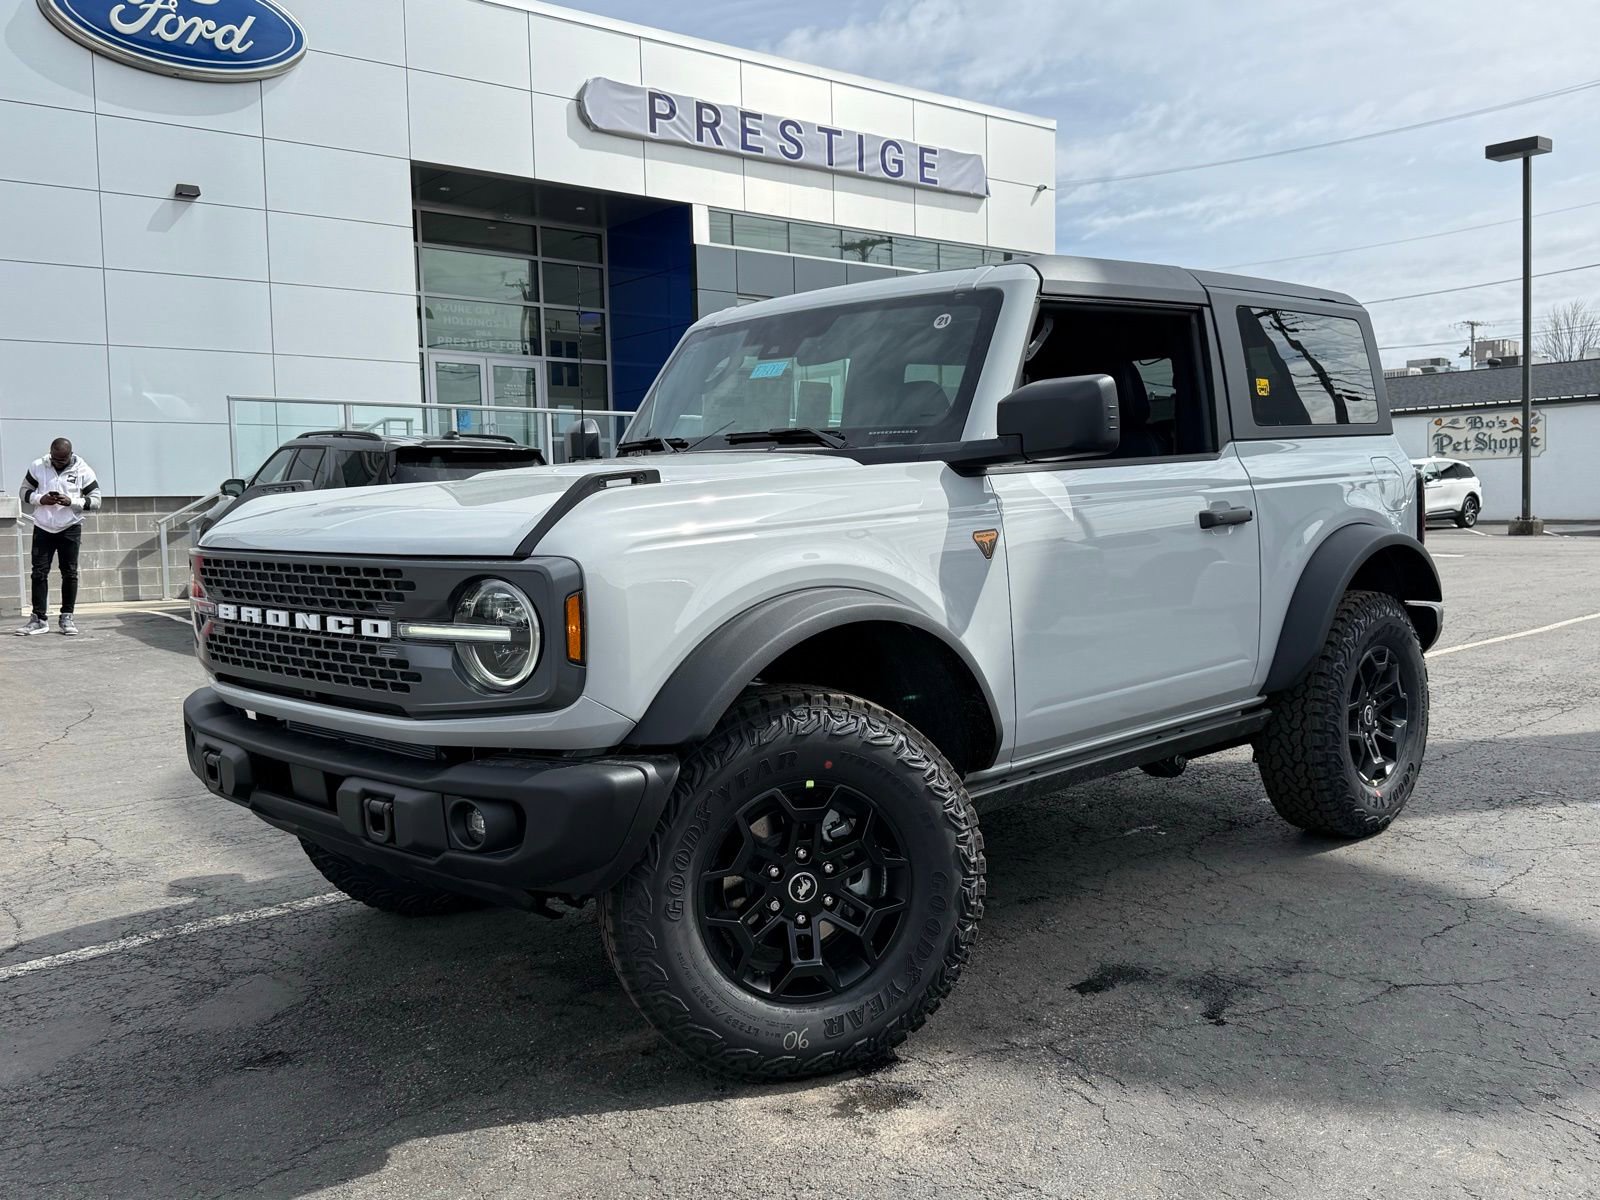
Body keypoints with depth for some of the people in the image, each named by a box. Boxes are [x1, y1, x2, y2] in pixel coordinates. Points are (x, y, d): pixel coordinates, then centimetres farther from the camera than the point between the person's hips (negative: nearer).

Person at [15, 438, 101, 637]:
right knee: (39, 572, 0)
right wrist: (40, 499, -14)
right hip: (43, 528, 2)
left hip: (70, 529, -1)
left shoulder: (83, 471, -8)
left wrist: (71, 502, -23)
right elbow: (25, 491, 7)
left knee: (69, 573, 3)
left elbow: (96, 501, -7)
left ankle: (67, 618, 12)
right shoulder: (37, 467, -2)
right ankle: (39, 619, 6)